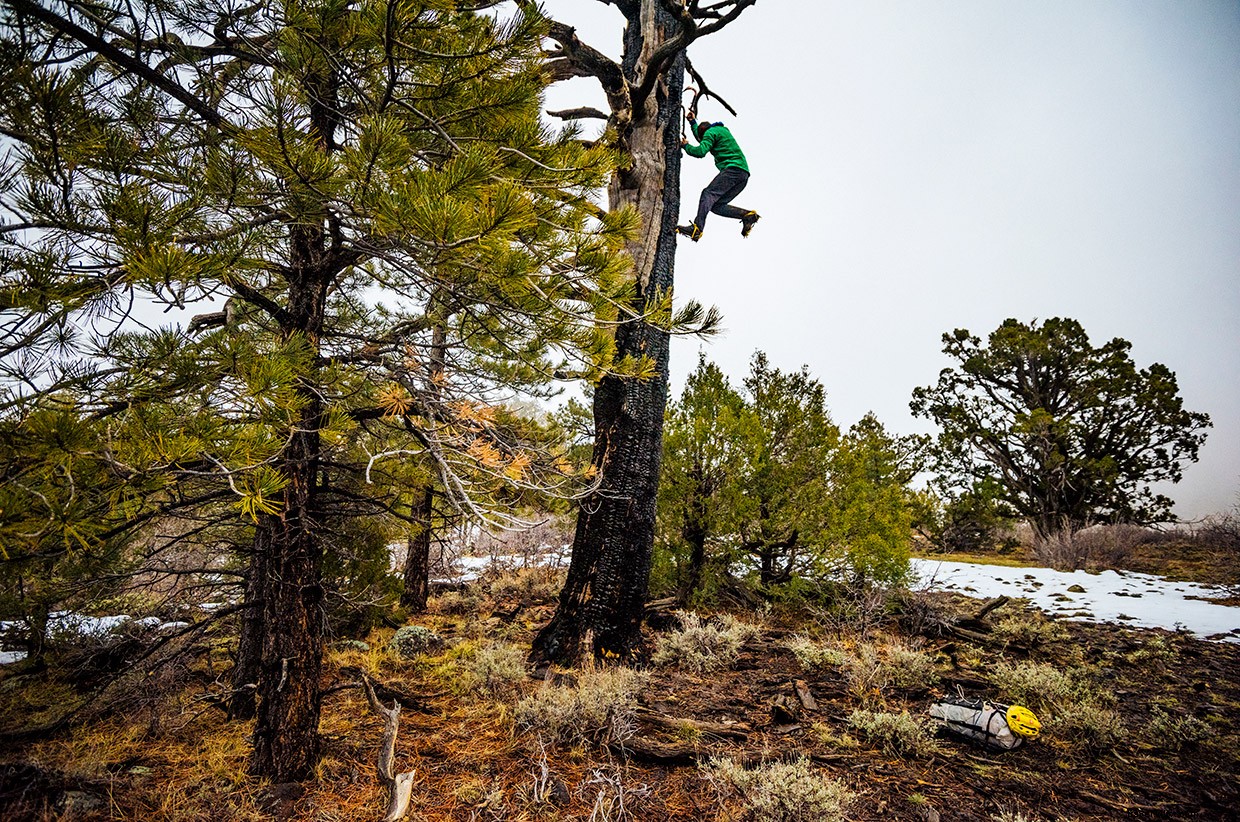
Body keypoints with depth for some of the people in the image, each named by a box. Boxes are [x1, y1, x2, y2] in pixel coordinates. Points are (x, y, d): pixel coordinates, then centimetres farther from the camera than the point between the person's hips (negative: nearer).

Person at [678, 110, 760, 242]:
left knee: (708, 193, -23)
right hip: (744, 173, 9)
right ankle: (747, 215, -9)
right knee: (716, 205, 4)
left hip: (733, 168, -9)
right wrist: (693, 122, 55)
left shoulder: (711, 131, 7)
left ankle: (696, 228, -43)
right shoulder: (722, 130, 37)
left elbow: (701, 151, -8)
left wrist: (686, 146, 9)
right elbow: (702, 139, 55)